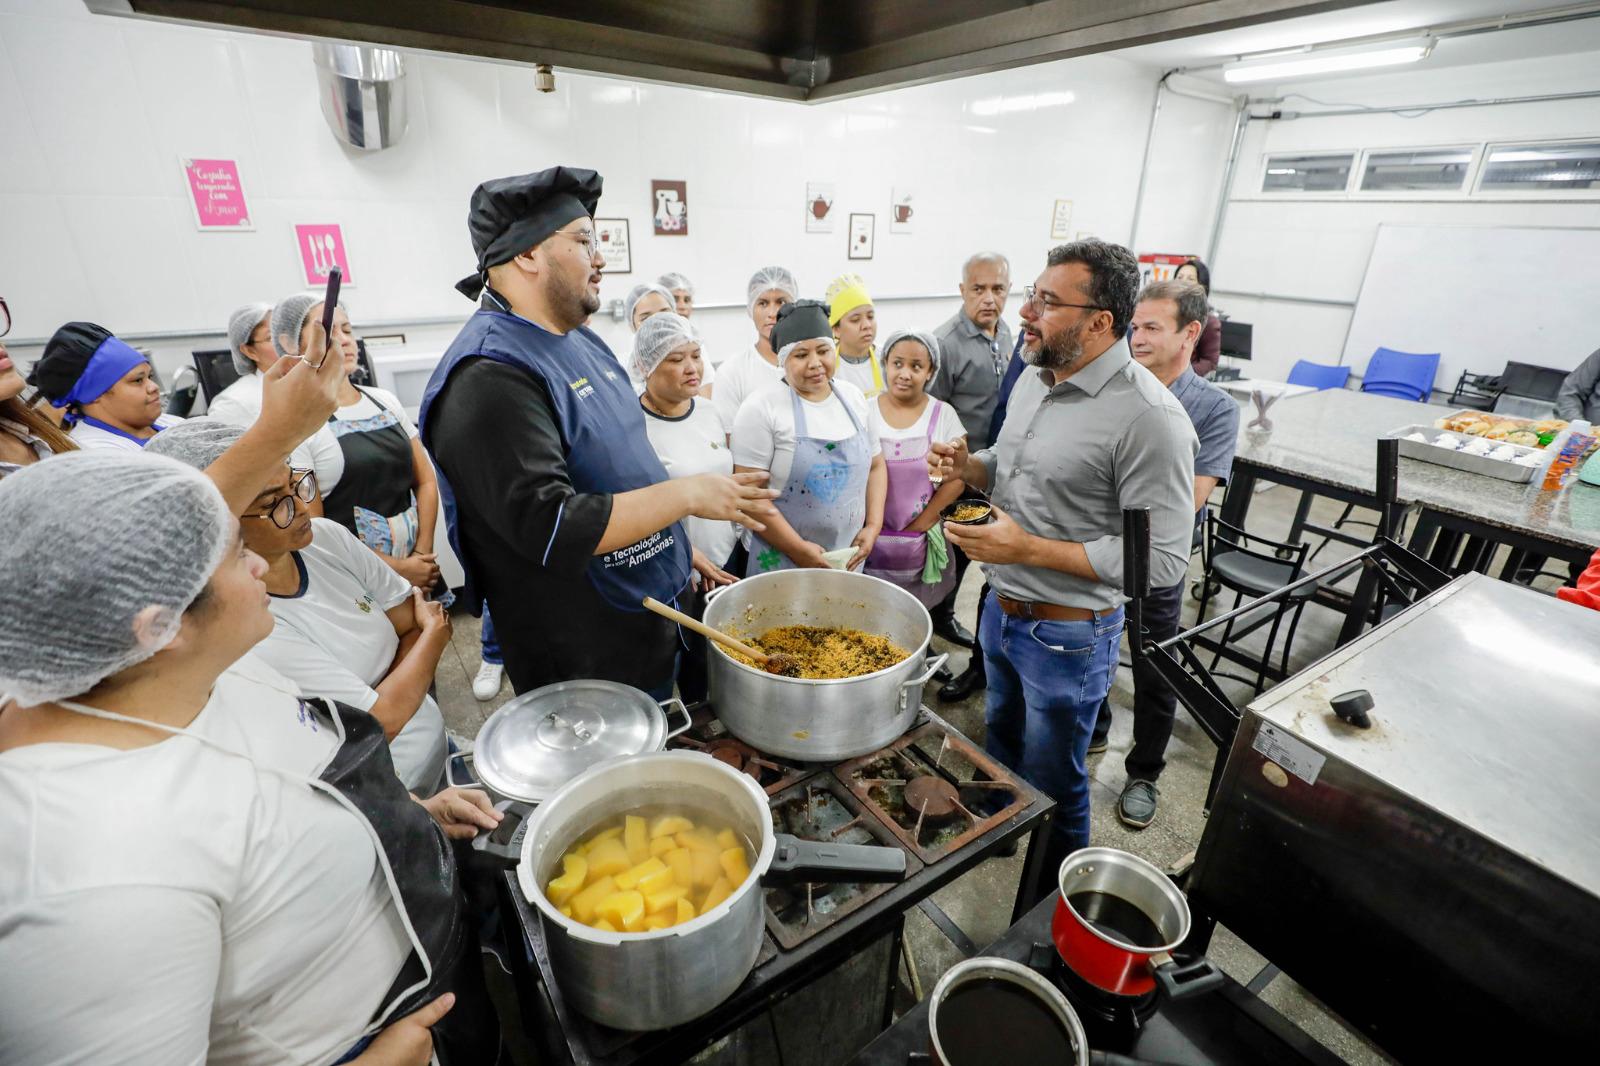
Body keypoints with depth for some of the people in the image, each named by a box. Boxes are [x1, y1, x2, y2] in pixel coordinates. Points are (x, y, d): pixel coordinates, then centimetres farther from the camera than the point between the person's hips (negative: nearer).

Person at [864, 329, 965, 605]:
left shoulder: (943, 414, -1)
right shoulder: (865, 411, 0)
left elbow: (956, 479, -2)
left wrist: (921, 524, -6)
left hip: (919, 542, 0)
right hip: (869, 539, 0)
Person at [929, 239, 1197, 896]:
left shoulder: (1148, 417, -25)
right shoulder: (1035, 379, 1)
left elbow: (1163, 559, -25)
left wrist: (1027, 548, -27)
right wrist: (969, 466, -6)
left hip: (1067, 636, -7)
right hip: (1001, 610, 8)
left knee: (1052, 781, 15)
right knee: (1002, 739, 29)